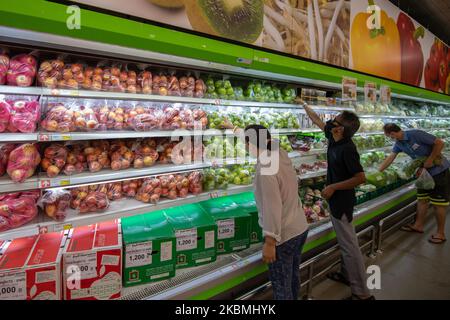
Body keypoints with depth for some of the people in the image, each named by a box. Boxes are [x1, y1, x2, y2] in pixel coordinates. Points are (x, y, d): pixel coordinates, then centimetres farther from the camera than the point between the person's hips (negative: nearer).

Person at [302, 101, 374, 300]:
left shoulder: (347, 149, -24)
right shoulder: (333, 137, 0)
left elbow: (360, 178, -24)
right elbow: (318, 122, 16)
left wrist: (333, 187, -20)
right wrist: (305, 106, 26)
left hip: (342, 201, -9)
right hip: (337, 199, 10)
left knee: (349, 245, -1)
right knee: (344, 241, 22)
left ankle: (361, 293, 12)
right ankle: (347, 275, 40)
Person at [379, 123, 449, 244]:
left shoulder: (416, 134, -25)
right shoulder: (399, 143, -1)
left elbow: (440, 143, -22)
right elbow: (391, 158, 4)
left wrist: (430, 160, -20)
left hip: (439, 170, -7)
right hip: (425, 172, 7)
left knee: (438, 203, 1)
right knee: (422, 199, 13)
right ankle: (418, 225, 26)